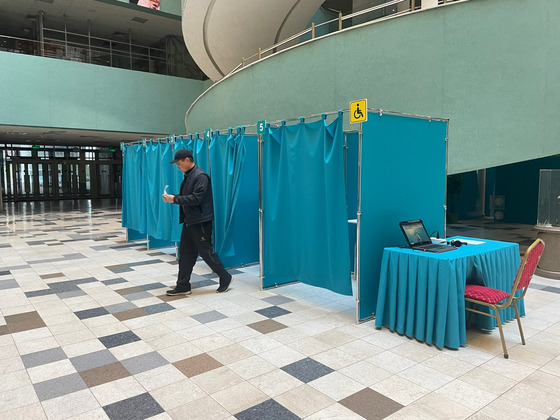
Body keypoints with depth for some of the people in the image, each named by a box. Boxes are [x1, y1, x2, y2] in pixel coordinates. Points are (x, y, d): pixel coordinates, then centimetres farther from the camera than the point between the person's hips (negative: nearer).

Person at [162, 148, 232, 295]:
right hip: (189, 221, 9)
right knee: (185, 253, 11)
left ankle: (225, 278, 16)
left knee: (206, 252, -1)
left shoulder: (200, 176, -16)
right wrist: (172, 197, 2)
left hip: (201, 222, -9)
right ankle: (183, 286, 19)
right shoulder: (188, 176, 13)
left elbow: (196, 198, -23)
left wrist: (175, 199, -19)